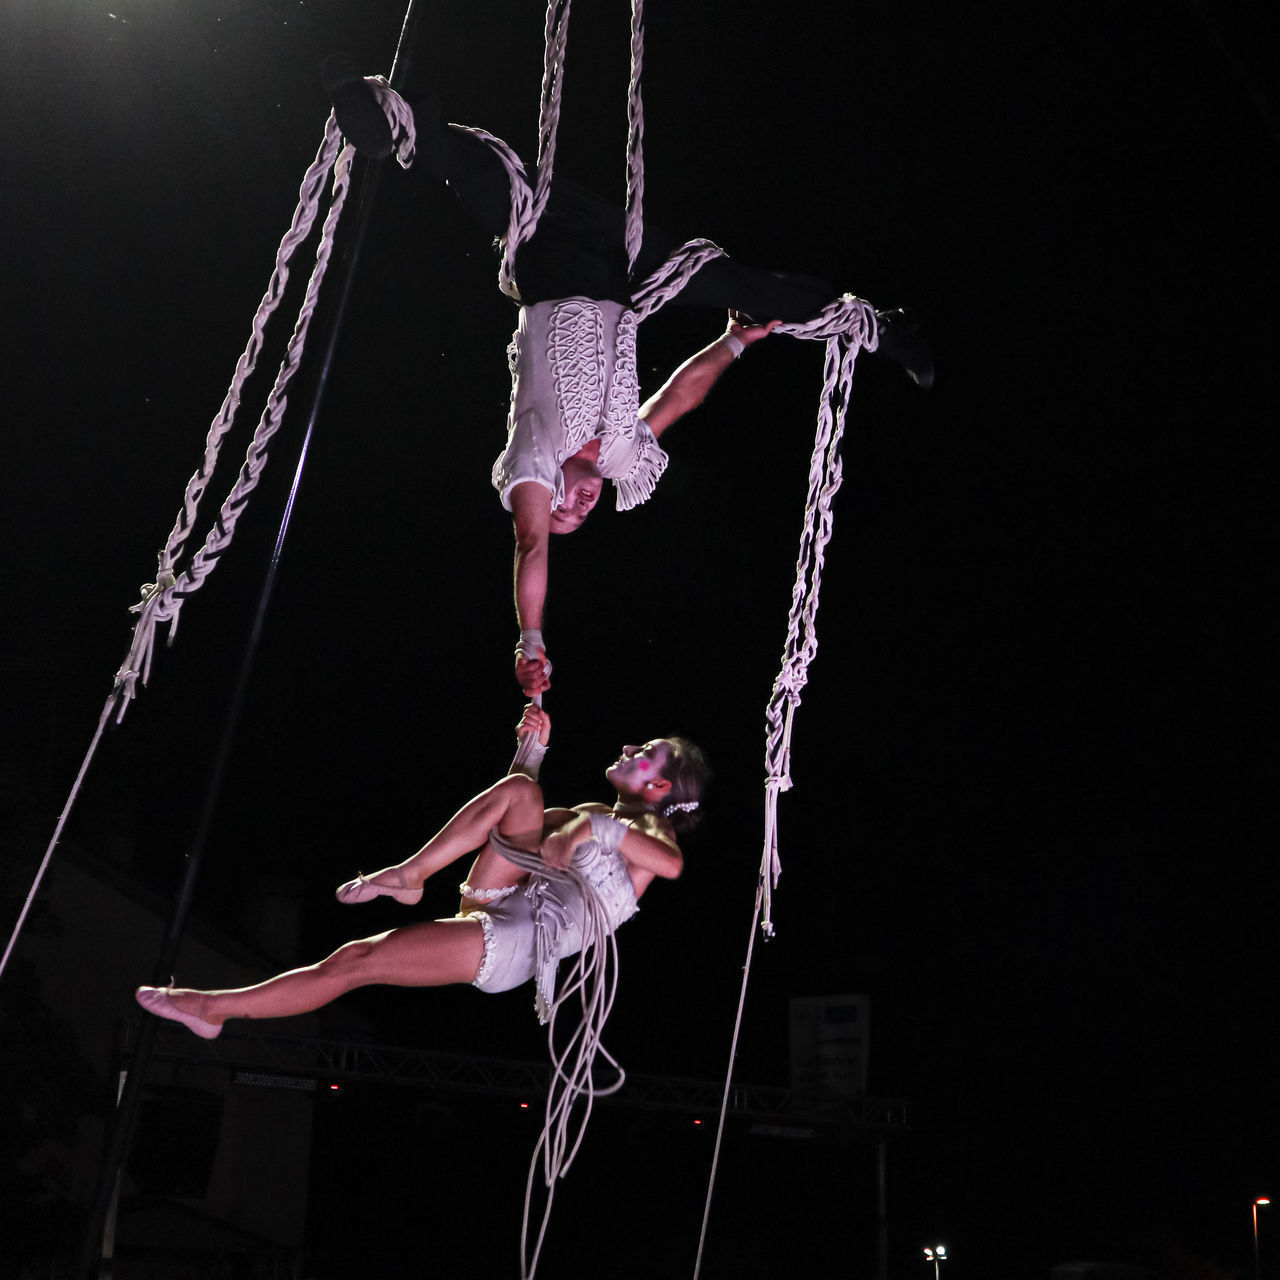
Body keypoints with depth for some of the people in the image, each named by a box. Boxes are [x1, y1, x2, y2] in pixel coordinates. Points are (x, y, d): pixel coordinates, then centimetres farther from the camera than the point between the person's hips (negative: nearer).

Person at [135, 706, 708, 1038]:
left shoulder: (650, 835, 0)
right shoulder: (595, 814, 24)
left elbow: (673, 864, -25)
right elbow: (527, 821, 31)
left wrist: (597, 830, -27)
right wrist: (535, 748, 19)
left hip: (510, 944, -7)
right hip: (495, 905, 7)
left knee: (354, 960, -12)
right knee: (517, 791, -9)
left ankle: (216, 1007, -5)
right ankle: (407, 877, -10)